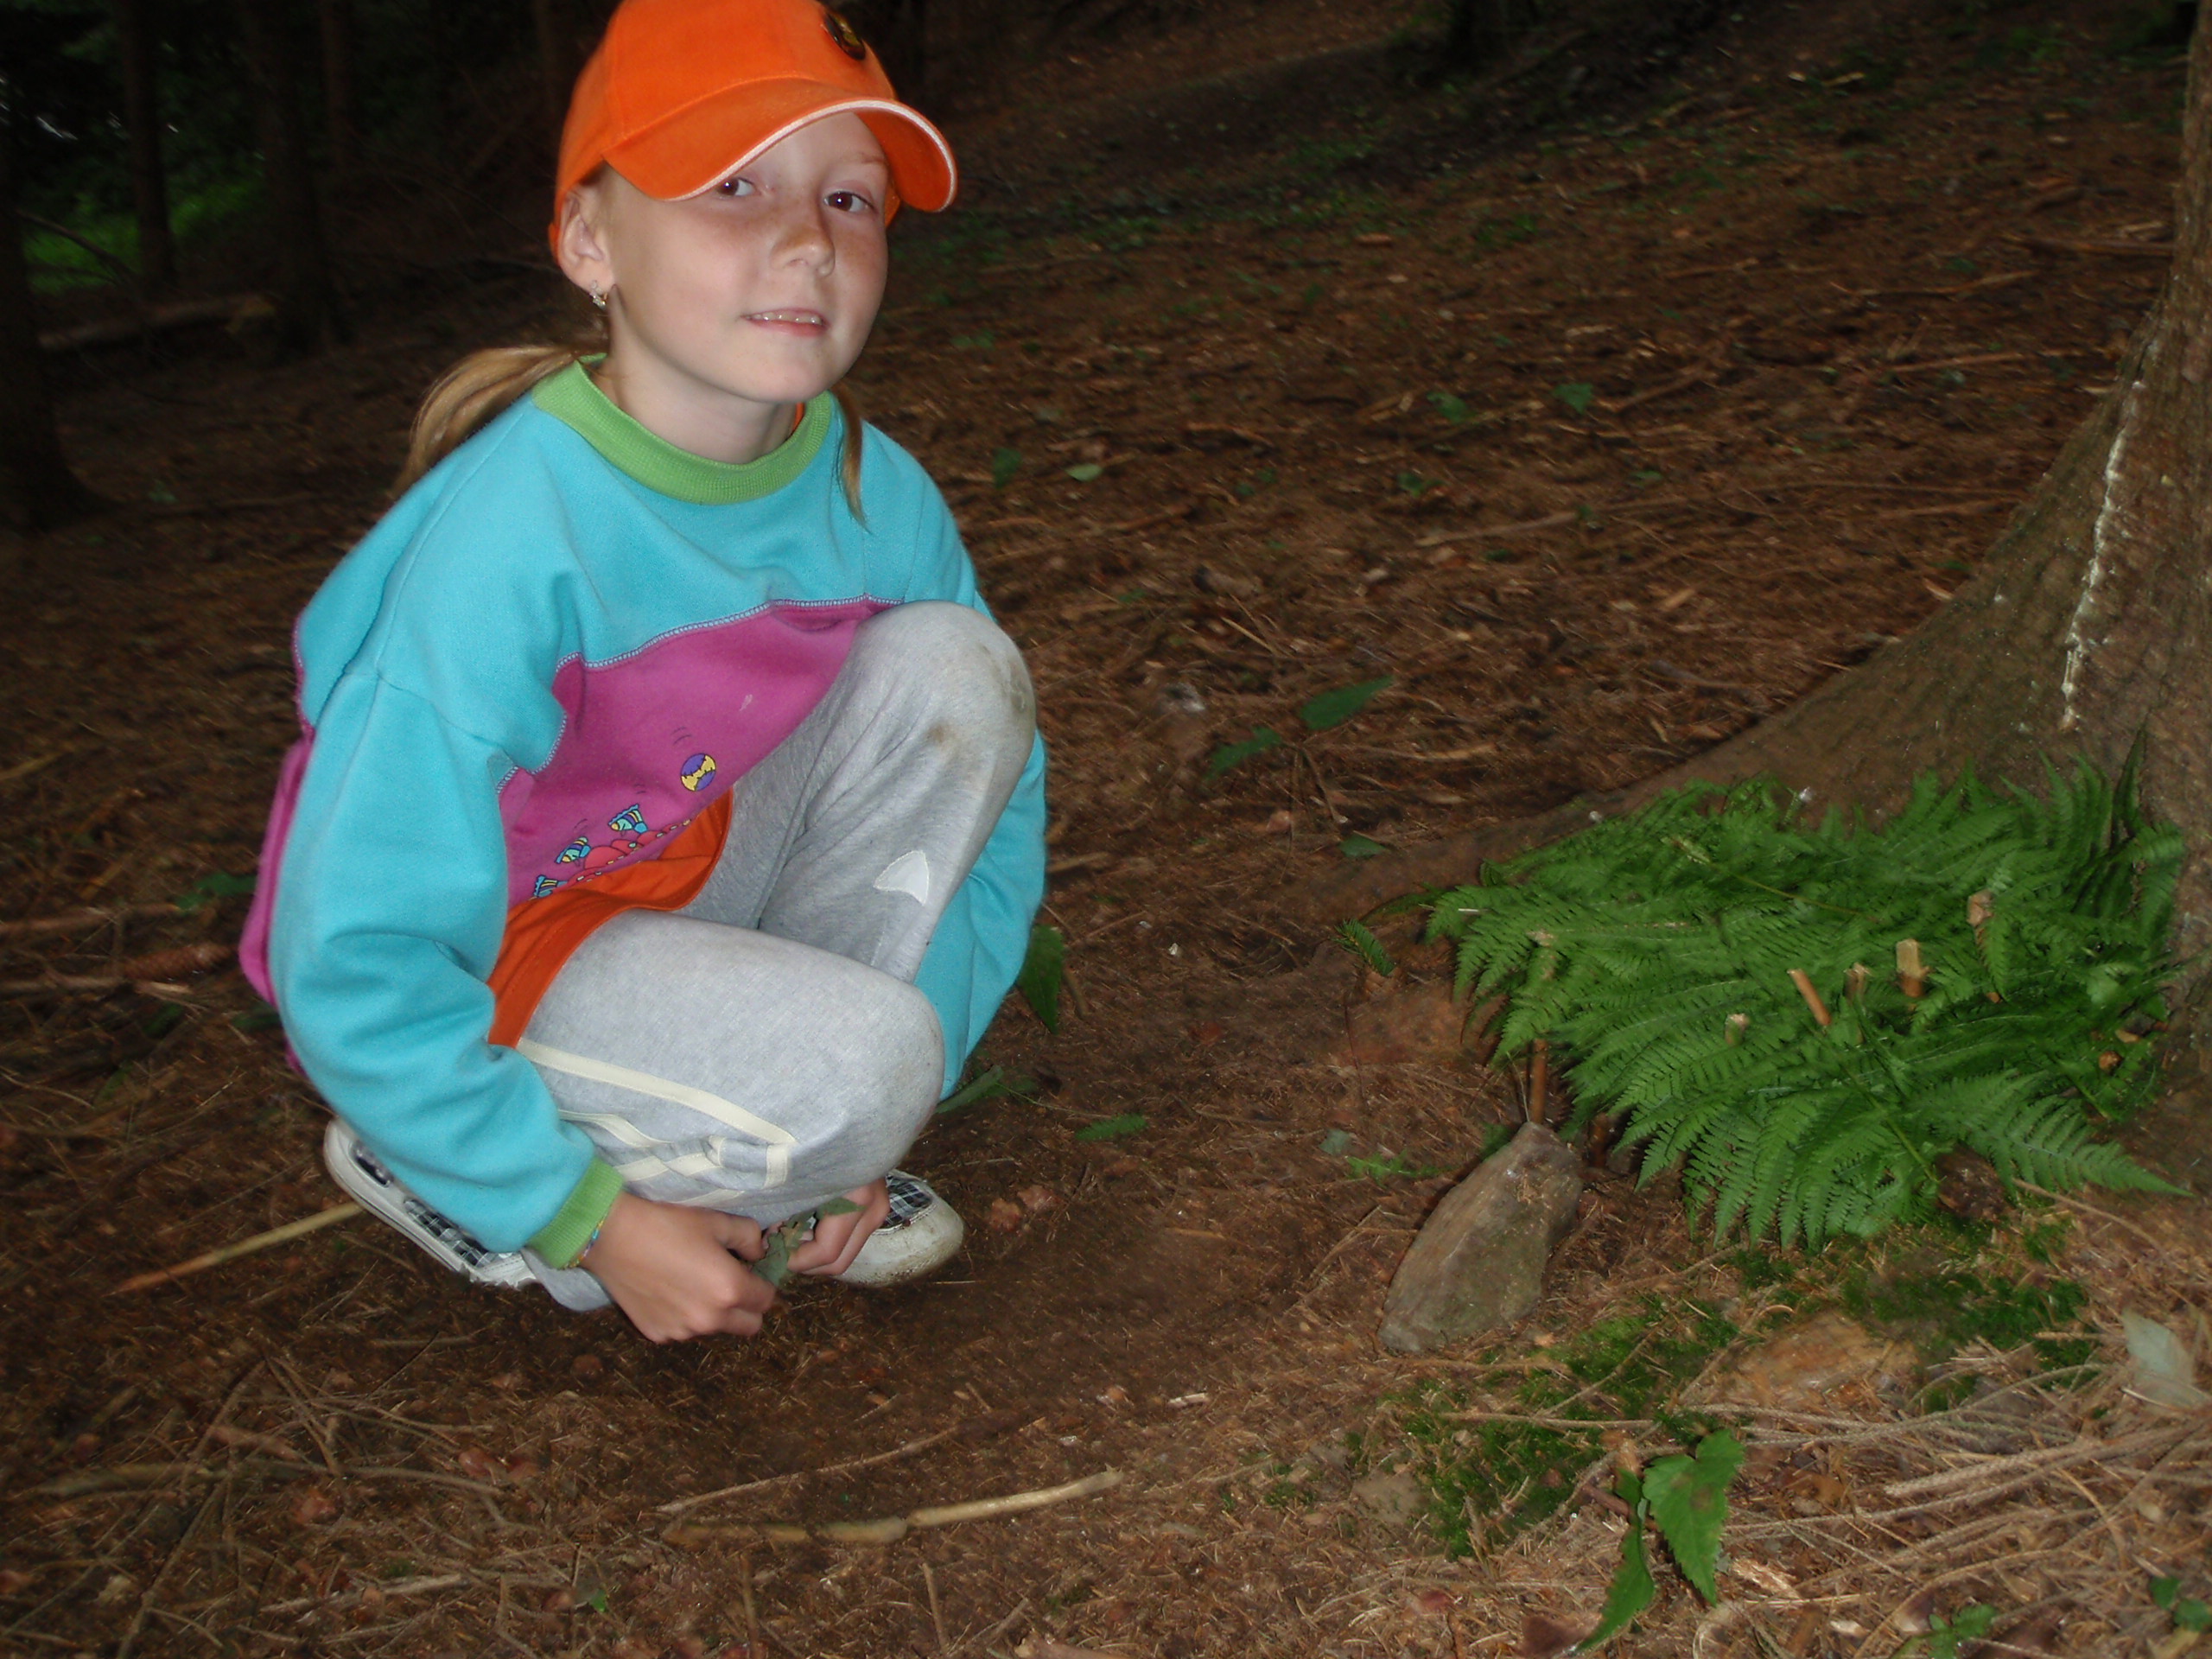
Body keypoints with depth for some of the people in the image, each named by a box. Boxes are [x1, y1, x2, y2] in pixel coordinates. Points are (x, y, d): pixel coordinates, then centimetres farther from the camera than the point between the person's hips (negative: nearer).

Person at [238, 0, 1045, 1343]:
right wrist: (597, 1223, -23)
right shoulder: (511, 536, -30)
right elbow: (356, 966, -28)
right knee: (856, 1060, -31)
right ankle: (434, 1174, -3)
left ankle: (775, 1133, -4)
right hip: (461, 971, -5)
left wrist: (909, 1075, -9)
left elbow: (997, 800, 1)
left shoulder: (874, 492, -13)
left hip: (685, 888, 5)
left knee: (954, 669, -16)